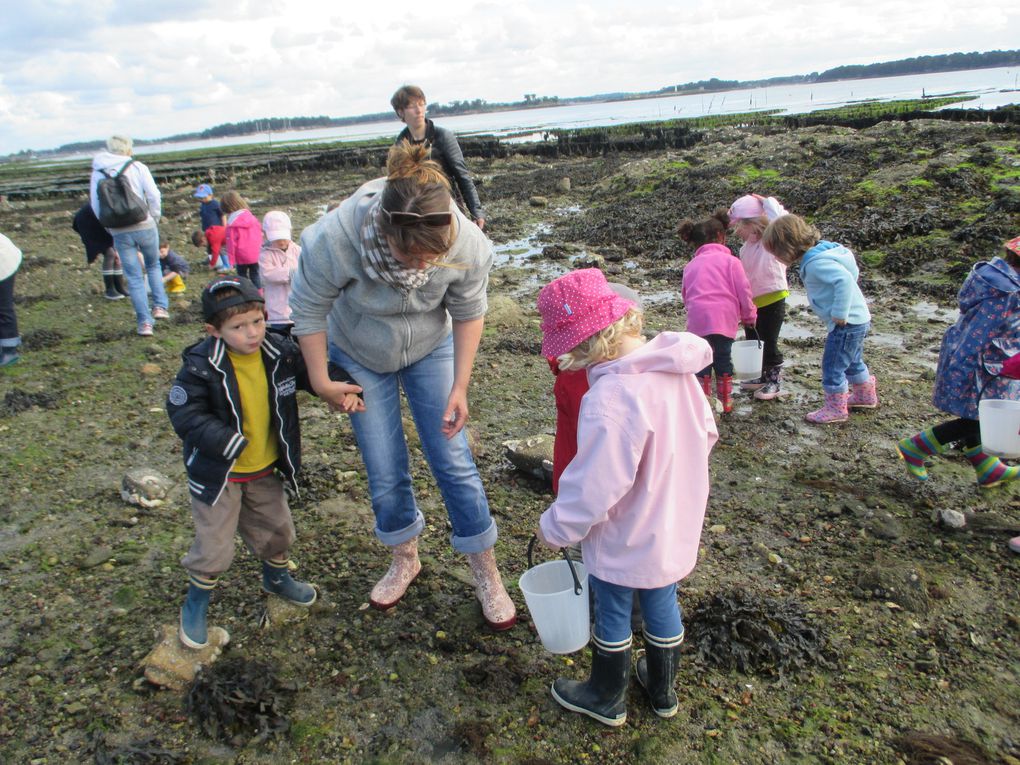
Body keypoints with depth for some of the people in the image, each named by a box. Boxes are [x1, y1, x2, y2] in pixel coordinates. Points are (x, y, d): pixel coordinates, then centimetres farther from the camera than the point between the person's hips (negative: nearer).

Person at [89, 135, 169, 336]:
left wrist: (111, 227, 15)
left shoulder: (98, 173, 6)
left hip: (120, 233, 1)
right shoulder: (137, 167, -2)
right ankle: (160, 306, 10)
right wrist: (154, 219, 6)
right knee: (153, 266, 22)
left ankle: (144, 322, 4)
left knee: (134, 278, 6)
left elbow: (95, 206, 6)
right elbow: (154, 196, -8)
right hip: (144, 227, -1)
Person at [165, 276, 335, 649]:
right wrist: (230, 443, -30)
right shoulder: (200, 366, -23)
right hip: (218, 474, -4)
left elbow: (312, 374, 5)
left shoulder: (280, 352, -10)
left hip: (265, 470, 5)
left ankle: (276, 577, 51)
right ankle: (195, 604, 32)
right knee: (214, 547, 4)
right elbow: (184, 414, -21)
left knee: (277, 530, 21)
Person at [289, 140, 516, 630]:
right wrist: (320, 381, -10)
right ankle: (404, 561, 33)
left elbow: (469, 313, -12)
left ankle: (487, 575, 17)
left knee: (454, 462, -1)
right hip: (359, 359, 0)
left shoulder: (467, 244, -31)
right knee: (385, 472, 4)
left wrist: (459, 388, -13)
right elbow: (308, 309, -17)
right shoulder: (335, 238, -36)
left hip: (431, 351, 0)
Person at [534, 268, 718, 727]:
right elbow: (705, 433, 5)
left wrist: (555, 529, -13)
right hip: (676, 529, 8)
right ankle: (663, 690, 48)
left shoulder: (611, 399, -34)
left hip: (625, 542, -7)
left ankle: (607, 698, 40)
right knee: (662, 603, 26)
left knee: (612, 614, 16)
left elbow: (593, 487, -29)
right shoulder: (676, 368, -8)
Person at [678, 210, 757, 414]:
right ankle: (726, 402, 21)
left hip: (697, 320, 2)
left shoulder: (691, 265, 16)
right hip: (724, 319, -1)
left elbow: (685, 295, 18)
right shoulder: (730, 261, 5)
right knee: (723, 360, 12)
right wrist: (749, 315, 15)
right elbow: (743, 291, 2)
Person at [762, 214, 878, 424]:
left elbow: (845, 280, -35)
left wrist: (840, 314, -29)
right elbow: (851, 272, 16)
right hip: (857, 317, 10)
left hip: (846, 323, -10)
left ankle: (835, 408, 14)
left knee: (832, 365, 2)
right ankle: (866, 395, 44)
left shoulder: (816, 263, -24)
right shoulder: (822, 250, 6)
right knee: (853, 362, 27)